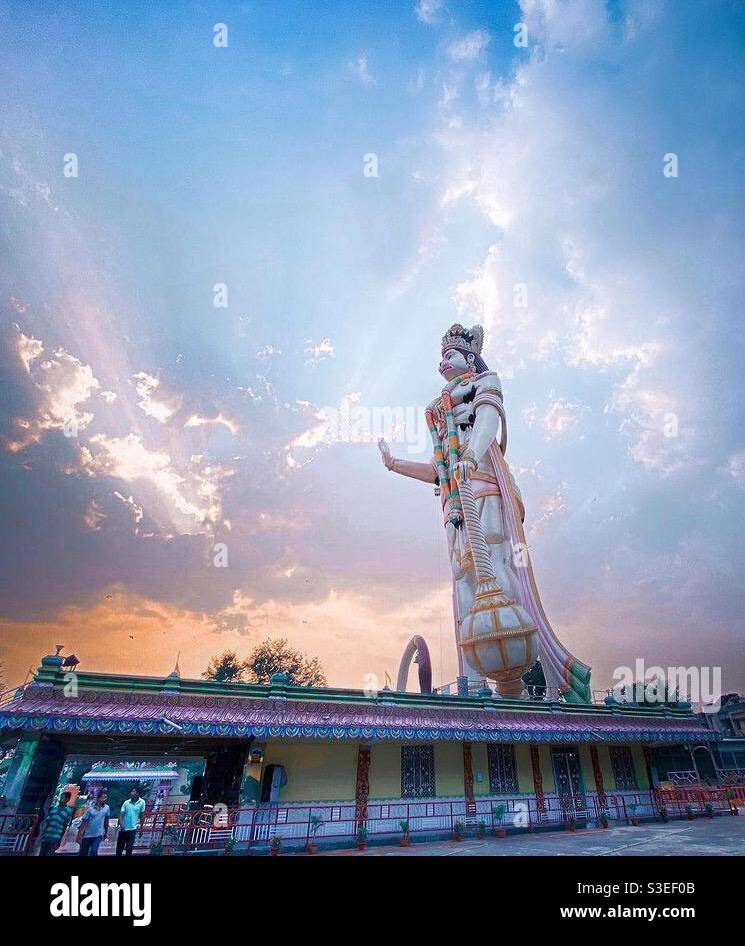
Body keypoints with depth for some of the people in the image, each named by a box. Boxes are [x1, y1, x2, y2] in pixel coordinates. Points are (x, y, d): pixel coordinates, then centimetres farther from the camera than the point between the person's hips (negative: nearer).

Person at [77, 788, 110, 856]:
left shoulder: (107, 808, -2)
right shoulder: (90, 808, -9)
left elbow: (106, 821, 8)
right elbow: (84, 822, -7)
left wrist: (106, 832, 13)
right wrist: (79, 834, -11)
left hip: (98, 835, 0)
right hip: (87, 835, 0)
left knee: (93, 852, -15)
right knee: (83, 854, 9)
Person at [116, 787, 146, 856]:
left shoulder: (142, 802, -9)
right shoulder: (126, 802, -6)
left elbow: (141, 815, 0)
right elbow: (121, 815, -7)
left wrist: (140, 827, 5)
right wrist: (121, 825, -22)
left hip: (132, 829, -2)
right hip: (123, 829, 2)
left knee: (129, 849, 3)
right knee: (119, 848, 13)